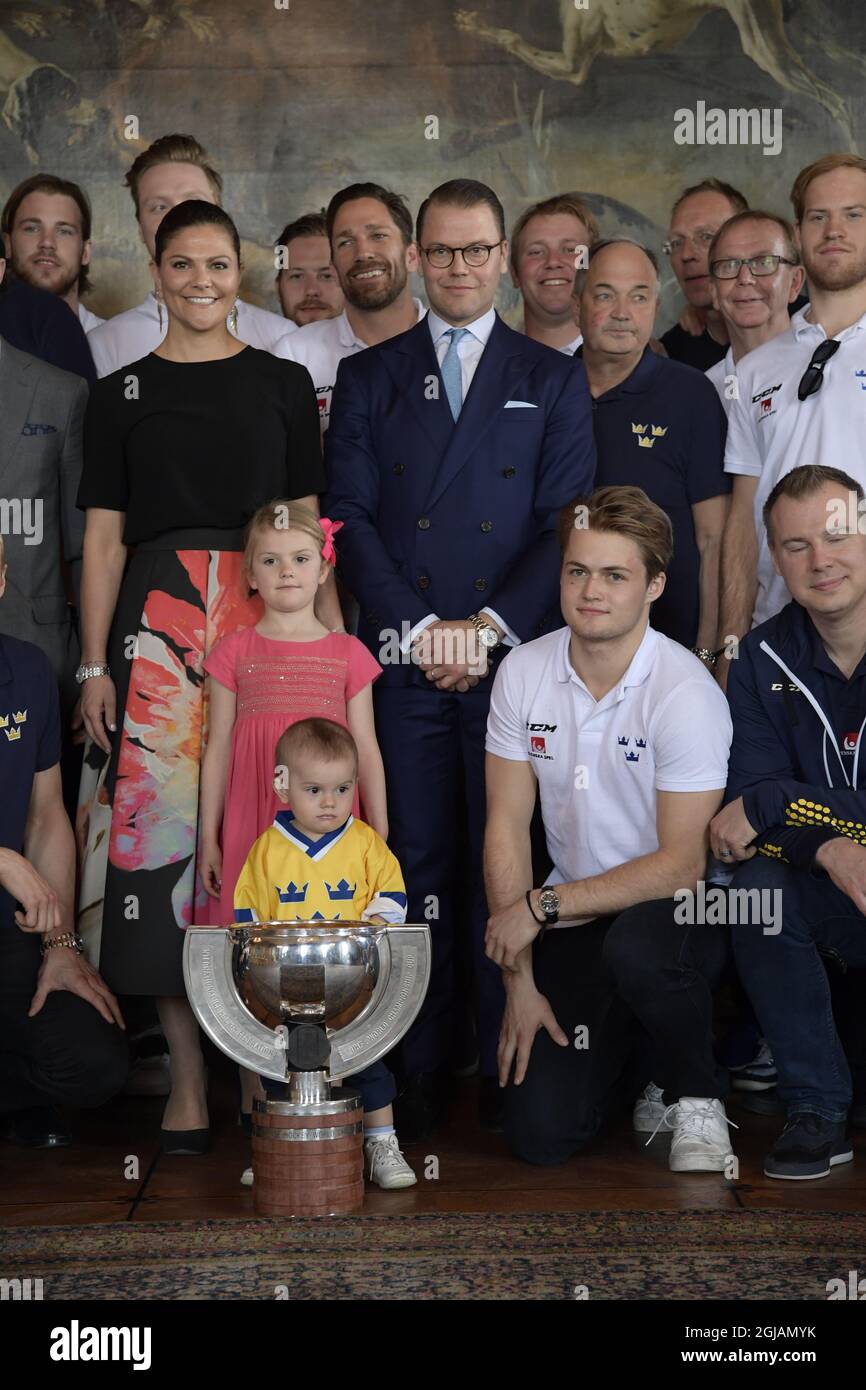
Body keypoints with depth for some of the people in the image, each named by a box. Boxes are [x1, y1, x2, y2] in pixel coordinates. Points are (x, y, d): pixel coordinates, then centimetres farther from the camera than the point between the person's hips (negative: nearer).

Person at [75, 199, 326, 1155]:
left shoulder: (283, 385, 11)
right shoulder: (122, 394, 11)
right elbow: (103, 539, 9)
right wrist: (95, 666, 1)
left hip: (266, 616, 0)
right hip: (157, 620, 0)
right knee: (162, 823, -5)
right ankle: (188, 1079, 2)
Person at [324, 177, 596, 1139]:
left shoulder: (553, 380, 11)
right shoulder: (368, 377, 13)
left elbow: (567, 525, 3)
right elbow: (349, 515, 4)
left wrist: (489, 627, -9)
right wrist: (419, 628, -7)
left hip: (515, 655, 0)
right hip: (401, 661, 1)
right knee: (417, 863, 1)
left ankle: (503, 1069, 9)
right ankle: (417, 1071, 8)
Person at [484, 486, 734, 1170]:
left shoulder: (687, 692, -17)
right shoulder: (523, 672, -2)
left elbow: (681, 865, -18)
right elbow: (507, 827, -1)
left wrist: (541, 906, -17)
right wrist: (518, 979, -6)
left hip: (676, 912, -4)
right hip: (574, 920, 4)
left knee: (634, 944, -40)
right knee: (541, 1133, -10)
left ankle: (697, 1100, -8)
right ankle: (633, 1061, 25)